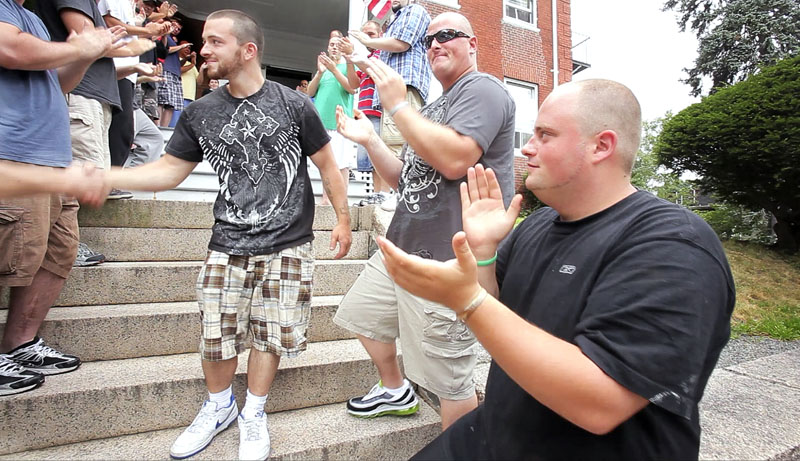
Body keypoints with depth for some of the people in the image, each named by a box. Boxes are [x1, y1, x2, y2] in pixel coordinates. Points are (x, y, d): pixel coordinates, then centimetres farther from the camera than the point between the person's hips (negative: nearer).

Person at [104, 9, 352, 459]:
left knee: (272, 334, 5)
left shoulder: (294, 105, -4)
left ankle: (253, 413, 29)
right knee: (215, 334, 6)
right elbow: (169, 171, 9)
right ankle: (219, 406, 35)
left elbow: (327, 165, 3)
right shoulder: (201, 113, 6)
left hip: (287, 245, -2)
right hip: (228, 245, 3)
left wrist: (343, 219, 2)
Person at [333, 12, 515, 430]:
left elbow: (454, 160, -26)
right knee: (362, 312, 24)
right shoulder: (434, 108, 21)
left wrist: (397, 105, -17)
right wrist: (369, 141, 8)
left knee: (450, 382, -1)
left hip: (448, 259, -10)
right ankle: (395, 393, 44)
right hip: (403, 248, 10)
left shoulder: (483, 89, -7)